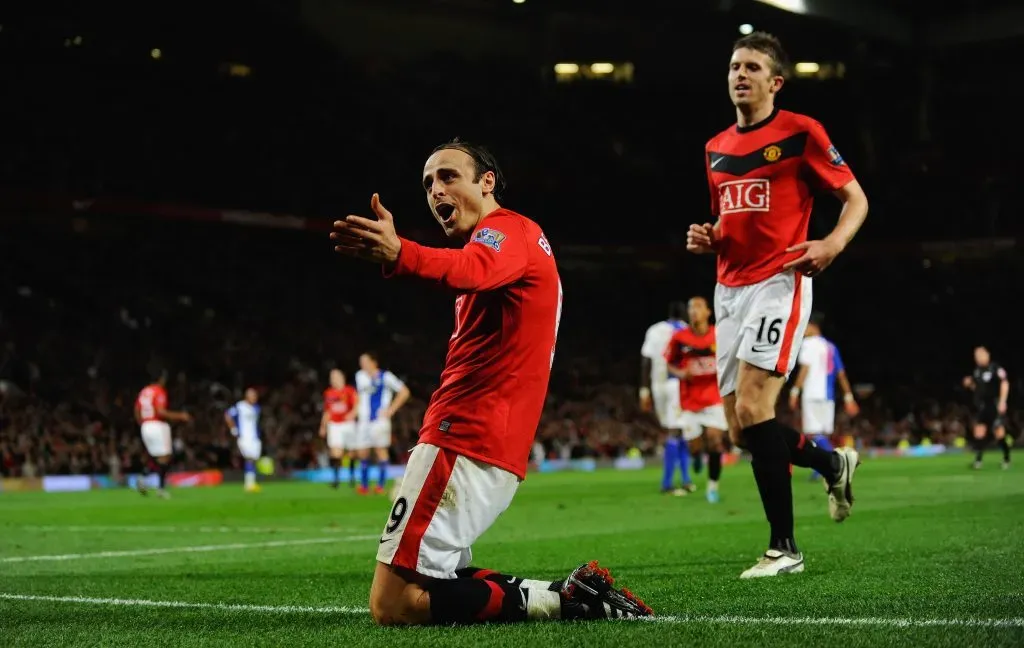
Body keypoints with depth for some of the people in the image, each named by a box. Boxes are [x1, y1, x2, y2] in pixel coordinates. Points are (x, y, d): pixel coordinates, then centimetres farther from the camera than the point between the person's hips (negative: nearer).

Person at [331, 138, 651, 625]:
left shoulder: (507, 229, -6)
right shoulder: (512, 240, 27)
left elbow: (471, 270, -31)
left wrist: (398, 253, -52)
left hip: (466, 441, -11)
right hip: (495, 450, 11)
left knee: (393, 606, -13)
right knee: (435, 588, 14)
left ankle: (563, 598, -11)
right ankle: (573, 595, 4)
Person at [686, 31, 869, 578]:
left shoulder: (800, 133, -4)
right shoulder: (716, 149, 16)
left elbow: (855, 198, -1)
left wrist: (832, 244, -20)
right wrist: (707, 239, 5)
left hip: (779, 283, -7)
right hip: (730, 289, 7)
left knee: (752, 409, -19)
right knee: (740, 431, 5)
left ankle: (784, 547, -9)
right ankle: (834, 464, 32)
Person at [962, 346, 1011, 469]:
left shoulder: (996, 368, -11)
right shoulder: (977, 371, 10)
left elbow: (1005, 383, -14)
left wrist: (1002, 401, -19)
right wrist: (970, 384, 0)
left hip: (995, 406, -6)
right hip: (982, 407, 6)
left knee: (999, 433, -3)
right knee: (979, 432, -1)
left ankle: (1006, 458, 15)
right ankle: (978, 460, 7)